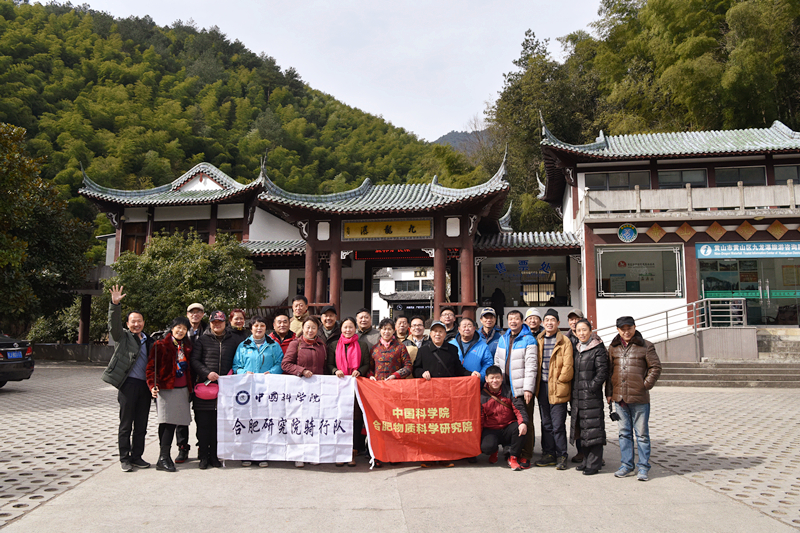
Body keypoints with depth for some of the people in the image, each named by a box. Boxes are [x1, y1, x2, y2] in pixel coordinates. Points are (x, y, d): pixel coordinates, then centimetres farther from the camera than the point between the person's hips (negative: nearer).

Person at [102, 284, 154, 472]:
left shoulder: (148, 341, 17)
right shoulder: (122, 337, 5)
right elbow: (114, 324, -14)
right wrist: (114, 305, -28)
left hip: (145, 385, 4)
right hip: (128, 384, -4)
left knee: (141, 425, 9)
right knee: (126, 424, 2)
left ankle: (136, 457, 19)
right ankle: (124, 459, 11)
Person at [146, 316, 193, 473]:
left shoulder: (187, 347, 14)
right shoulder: (160, 345, -2)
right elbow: (151, 366, -5)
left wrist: (191, 386, 14)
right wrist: (153, 386, -16)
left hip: (182, 390, 5)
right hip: (166, 389, -5)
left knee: (170, 424, 5)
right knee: (168, 423, -10)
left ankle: (164, 457, 12)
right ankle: (163, 458, -6)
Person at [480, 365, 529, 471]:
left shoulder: (509, 391, 2)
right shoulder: (482, 396, -1)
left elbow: (519, 408, -7)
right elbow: (479, 419, 1)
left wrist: (523, 422, -28)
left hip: (508, 428, 1)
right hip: (490, 430, -1)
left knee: (520, 428, -31)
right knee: (487, 447, -31)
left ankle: (513, 458, -10)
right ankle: (494, 452, 11)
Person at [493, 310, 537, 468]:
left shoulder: (528, 340, -4)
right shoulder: (502, 339, 14)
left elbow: (531, 366, -10)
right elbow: (497, 362, 19)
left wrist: (528, 388, -16)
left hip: (522, 389, -5)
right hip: (506, 388, 5)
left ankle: (525, 455, 5)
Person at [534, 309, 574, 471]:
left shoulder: (564, 341, -4)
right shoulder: (538, 340, 12)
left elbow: (568, 366, -8)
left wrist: (559, 381, -7)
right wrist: (536, 383, 9)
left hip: (558, 388, -5)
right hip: (542, 387, 5)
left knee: (558, 425, -3)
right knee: (546, 423, 12)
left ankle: (561, 456, 8)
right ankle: (549, 454, 20)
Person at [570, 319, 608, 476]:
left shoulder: (598, 349, -7)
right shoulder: (577, 350, 15)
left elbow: (602, 372, -11)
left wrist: (592, 387, -14)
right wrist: (574, 389, 11)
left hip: (592, 396, -7)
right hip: (578, 396, 7)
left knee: (593, 429, -4)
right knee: (582, 429, 12)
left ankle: (594, 464, 2)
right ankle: (586, 460, 23)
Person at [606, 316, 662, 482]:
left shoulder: (646, 346, 0)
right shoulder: (613, 348, 10)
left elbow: (655, 367, 1)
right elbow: (608, 371, 13)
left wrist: (646, 385, -6)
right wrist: (609, 392, 8)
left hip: (639, 398, -3)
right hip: (619, 398, 4)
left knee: (642, 434, 3)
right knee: (624, 433, 11)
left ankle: (643, 467, 12)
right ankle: (626, 465, 21)